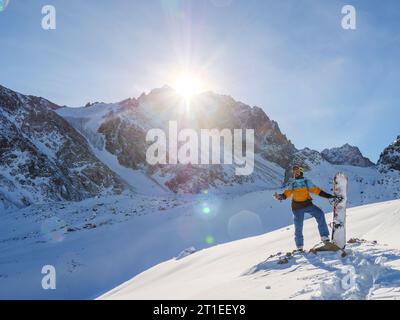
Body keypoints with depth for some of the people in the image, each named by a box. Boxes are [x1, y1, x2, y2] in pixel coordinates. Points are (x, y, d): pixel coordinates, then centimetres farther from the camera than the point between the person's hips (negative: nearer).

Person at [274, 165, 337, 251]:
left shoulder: (306, 182, 4)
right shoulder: (292, 184, 8)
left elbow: (317, 190, 2)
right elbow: (286, 194, -1)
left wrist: (328, 196, -5)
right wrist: (280, 196, -22)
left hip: (308, 204, -1)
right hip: (297, 207, 1)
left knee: (320, 214, -25)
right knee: (298, 227, 0)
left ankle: (324, 237, -24)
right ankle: (299, 247, 14)